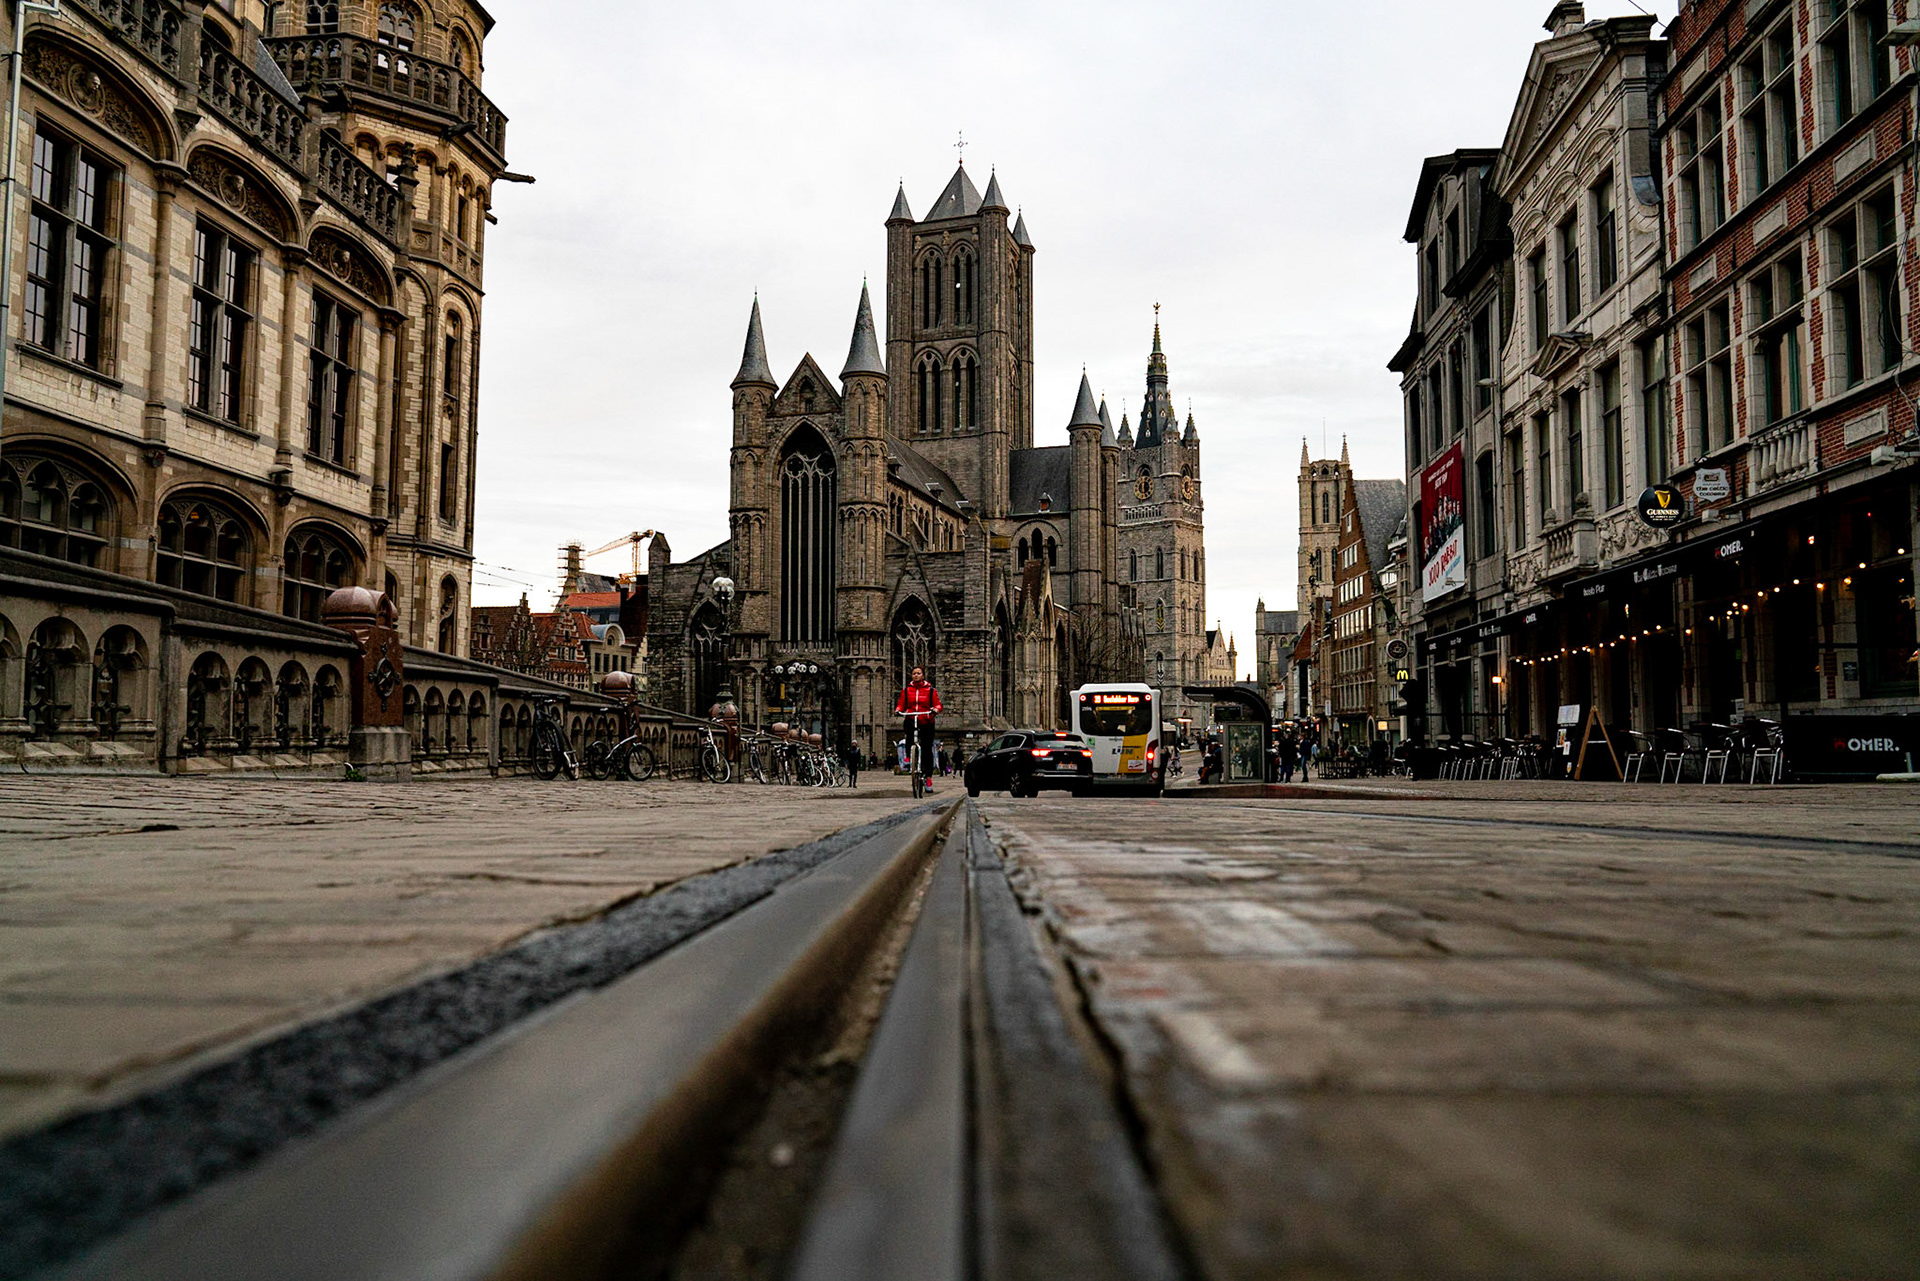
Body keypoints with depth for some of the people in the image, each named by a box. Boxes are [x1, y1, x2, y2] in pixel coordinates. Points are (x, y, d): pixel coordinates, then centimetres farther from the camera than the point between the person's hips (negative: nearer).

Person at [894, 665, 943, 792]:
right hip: (911, 720, 0)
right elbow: (901, 704, 8)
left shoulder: (930, 690, 5)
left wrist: (935, 710, -22)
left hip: (926, 722, 0)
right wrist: (897, 710, -13)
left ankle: (928, 777, 9)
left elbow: (937, 704, 0)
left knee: (927, 749, -1)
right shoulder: (906, 690, 9)